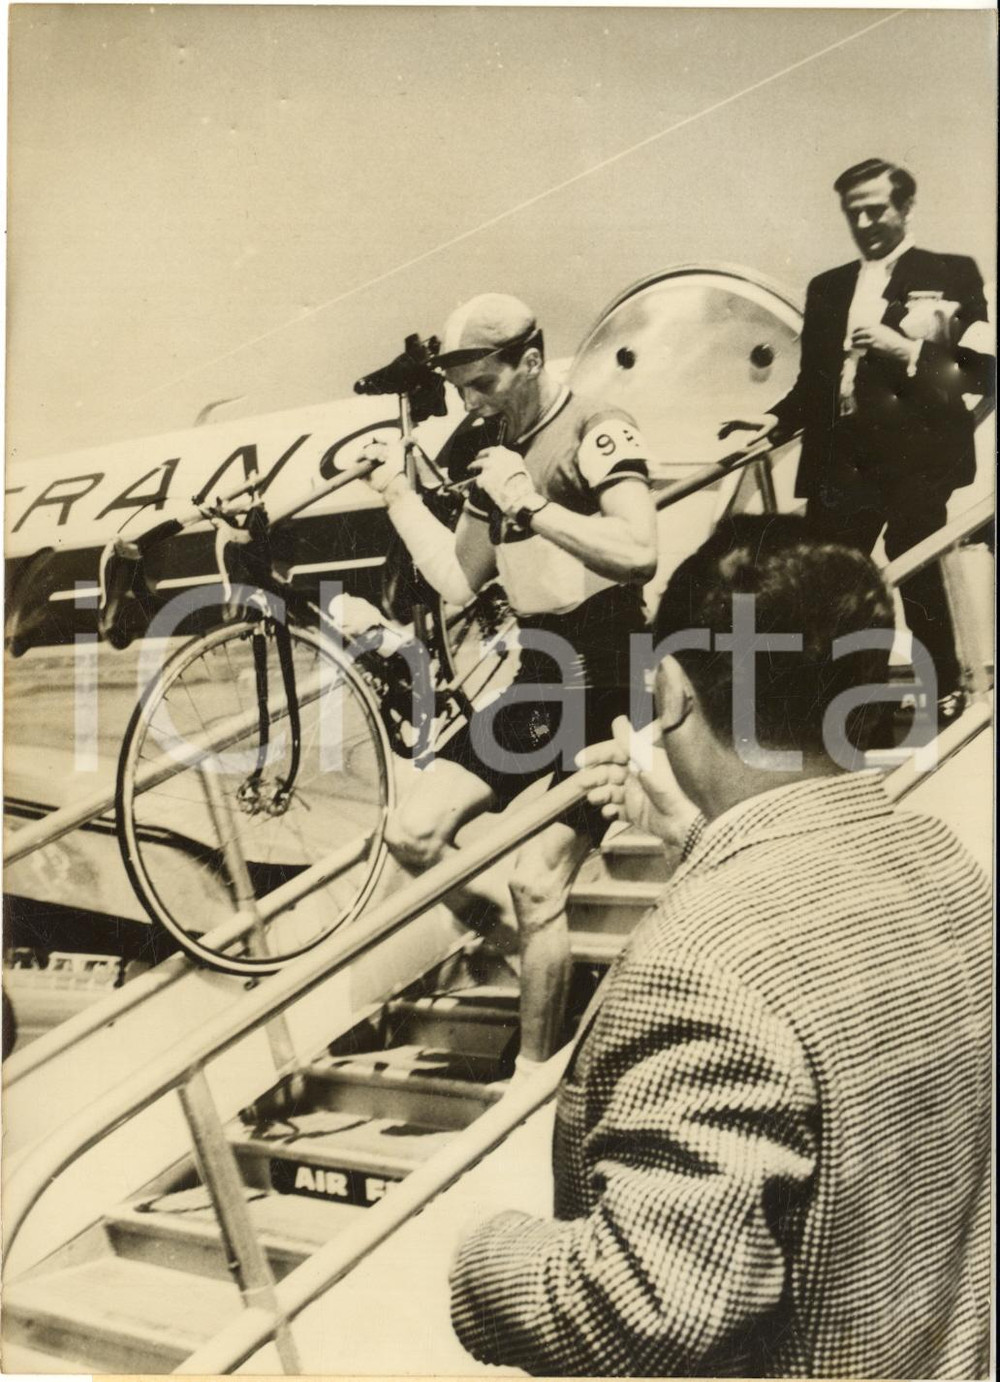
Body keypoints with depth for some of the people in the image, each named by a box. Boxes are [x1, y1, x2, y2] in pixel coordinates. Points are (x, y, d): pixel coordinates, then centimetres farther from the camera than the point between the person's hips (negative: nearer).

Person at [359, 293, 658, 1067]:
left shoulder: (595, 433, -11)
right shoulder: (490, 450, 12)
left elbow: (639, 550, -26)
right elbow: (460, 581, 12)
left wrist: (534, 506, -23)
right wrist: (398, 493, 9)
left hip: (604, 691, -8)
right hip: (537, 683, 8)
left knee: (535, 882, -10)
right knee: (413, 834, 2)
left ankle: (534, 1068, 8)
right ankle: (531, 945, 22)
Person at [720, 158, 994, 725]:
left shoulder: (952, 275, 4)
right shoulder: (827, 288, 18)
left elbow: (981, 372, -4)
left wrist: (907, 352, -14)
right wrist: (777, 420, 1)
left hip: (914, 460, -4)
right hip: (841, 460, 4)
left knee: (919, 580, 1)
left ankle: (946, 693, 19)